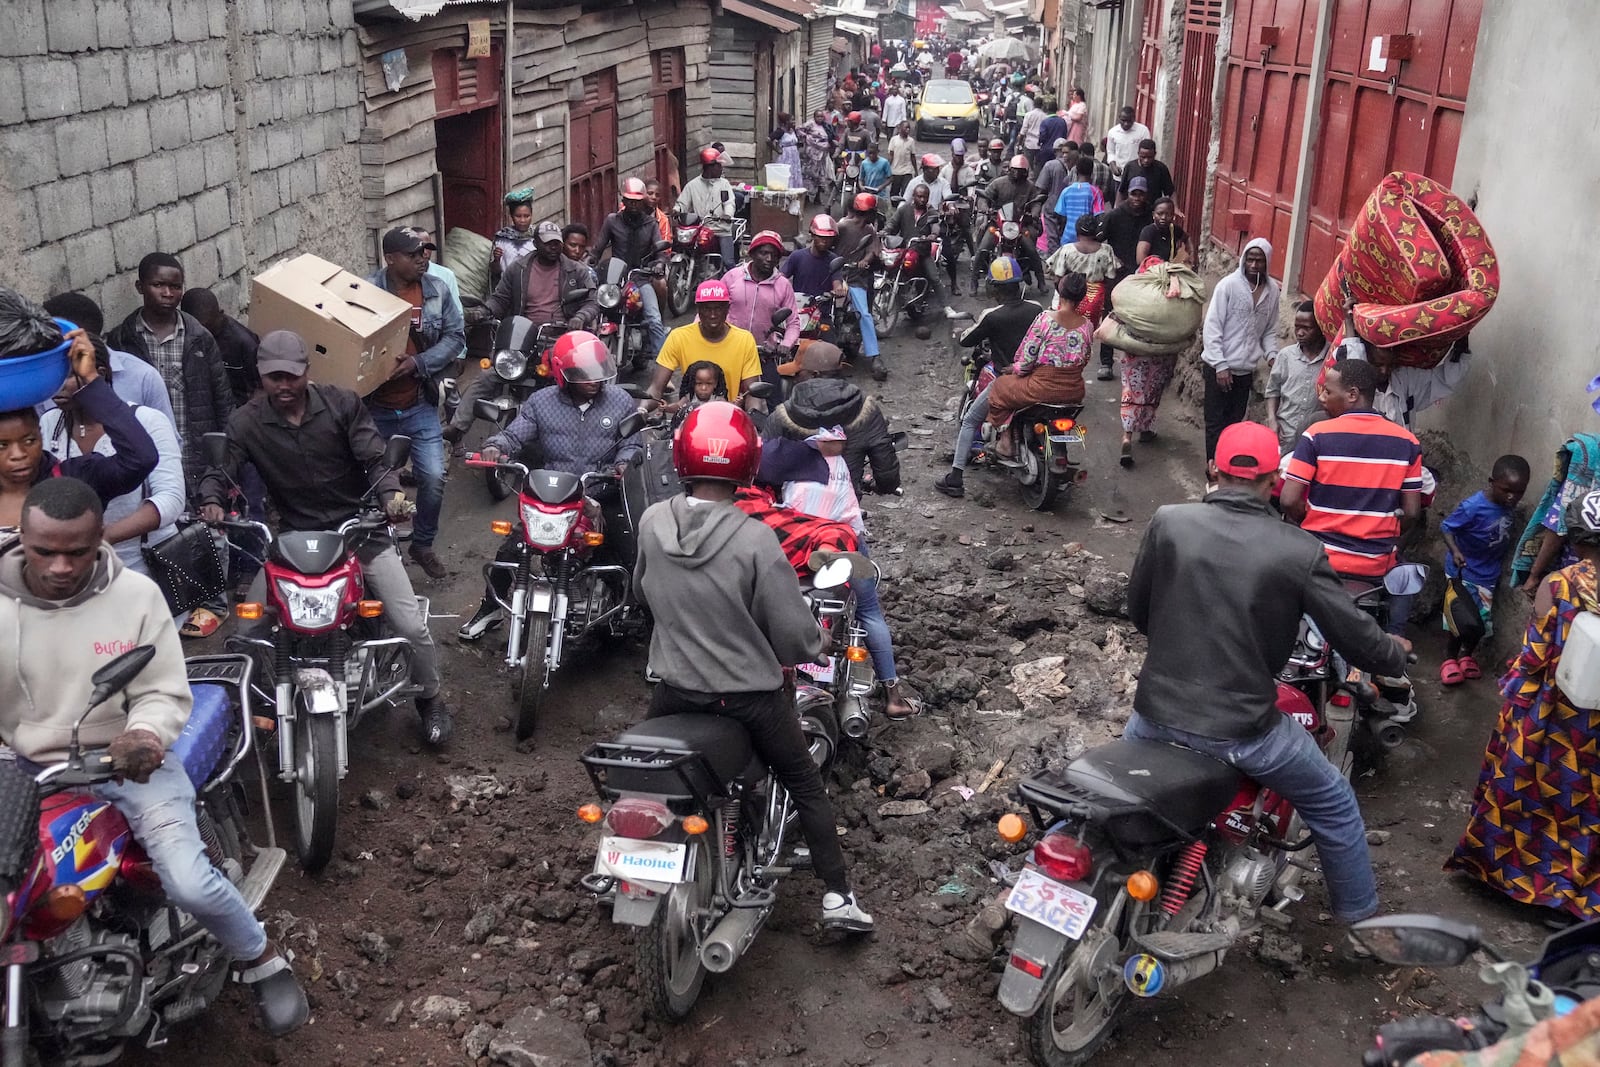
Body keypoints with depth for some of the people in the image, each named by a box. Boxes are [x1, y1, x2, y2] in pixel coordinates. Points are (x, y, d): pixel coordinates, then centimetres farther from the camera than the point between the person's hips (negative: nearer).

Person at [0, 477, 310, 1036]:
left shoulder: (137, 595, -6)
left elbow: (166, 693, -3)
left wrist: (145, 734, -25)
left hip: (126, 762, -2)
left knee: (190, 884, -21)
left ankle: (260, 959, 9)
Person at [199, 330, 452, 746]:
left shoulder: (343, 404, -4)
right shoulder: (245, 422, -2)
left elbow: (374, 458, -9)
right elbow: (221, 471, -5)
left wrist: (391, 493, -30)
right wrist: (211, 500, -29)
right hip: (294, 537, 1)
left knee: (412, 628, -8)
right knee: (248, 630, -9)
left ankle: (429, 699, 19)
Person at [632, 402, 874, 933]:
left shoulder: (651, 523, -11)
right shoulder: (755, 539, -24)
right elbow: (796, 638, -19)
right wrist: (812, 642, 4)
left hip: (674, 687, 4)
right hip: (749, 694, -3)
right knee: (806, 786, 16)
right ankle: (837, 896, 17)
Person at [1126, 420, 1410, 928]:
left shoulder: (1168, 522, -8)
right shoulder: (1300, 552, -12)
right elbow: (1355, 637, -4)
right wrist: (1394, 654, 20)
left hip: (1159, 712, 2)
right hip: (1242, 729, -2)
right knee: (1334, 805, 25)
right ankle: (1360, 917, 40)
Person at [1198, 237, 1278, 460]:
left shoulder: (1272, 290, 3)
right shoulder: (1228, 285, -11)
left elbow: (1269, 331, 13)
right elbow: (1212, 328, -11)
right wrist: (1220, 366, -15)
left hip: (1246, 370, 4)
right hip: (1220, 368, -4)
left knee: (1234, 423, 11)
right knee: (1215, 423, 1)